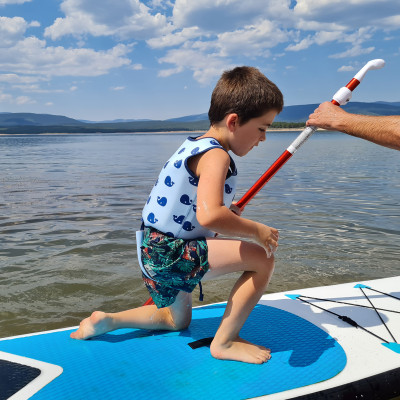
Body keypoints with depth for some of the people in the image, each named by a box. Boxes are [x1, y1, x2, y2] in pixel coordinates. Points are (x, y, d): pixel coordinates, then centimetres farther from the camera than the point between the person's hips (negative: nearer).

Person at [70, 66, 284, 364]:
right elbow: (209, 216, -37)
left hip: (156, 253, 10)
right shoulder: (215, 155, -20)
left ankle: (107, 321, 27)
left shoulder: (194, 145, 11)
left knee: (178, 320, 32)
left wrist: (226, 209, 19)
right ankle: (225, 342, -2)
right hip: (173, 253, -10)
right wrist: (255, 230, -23)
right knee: (263, 258, -14)